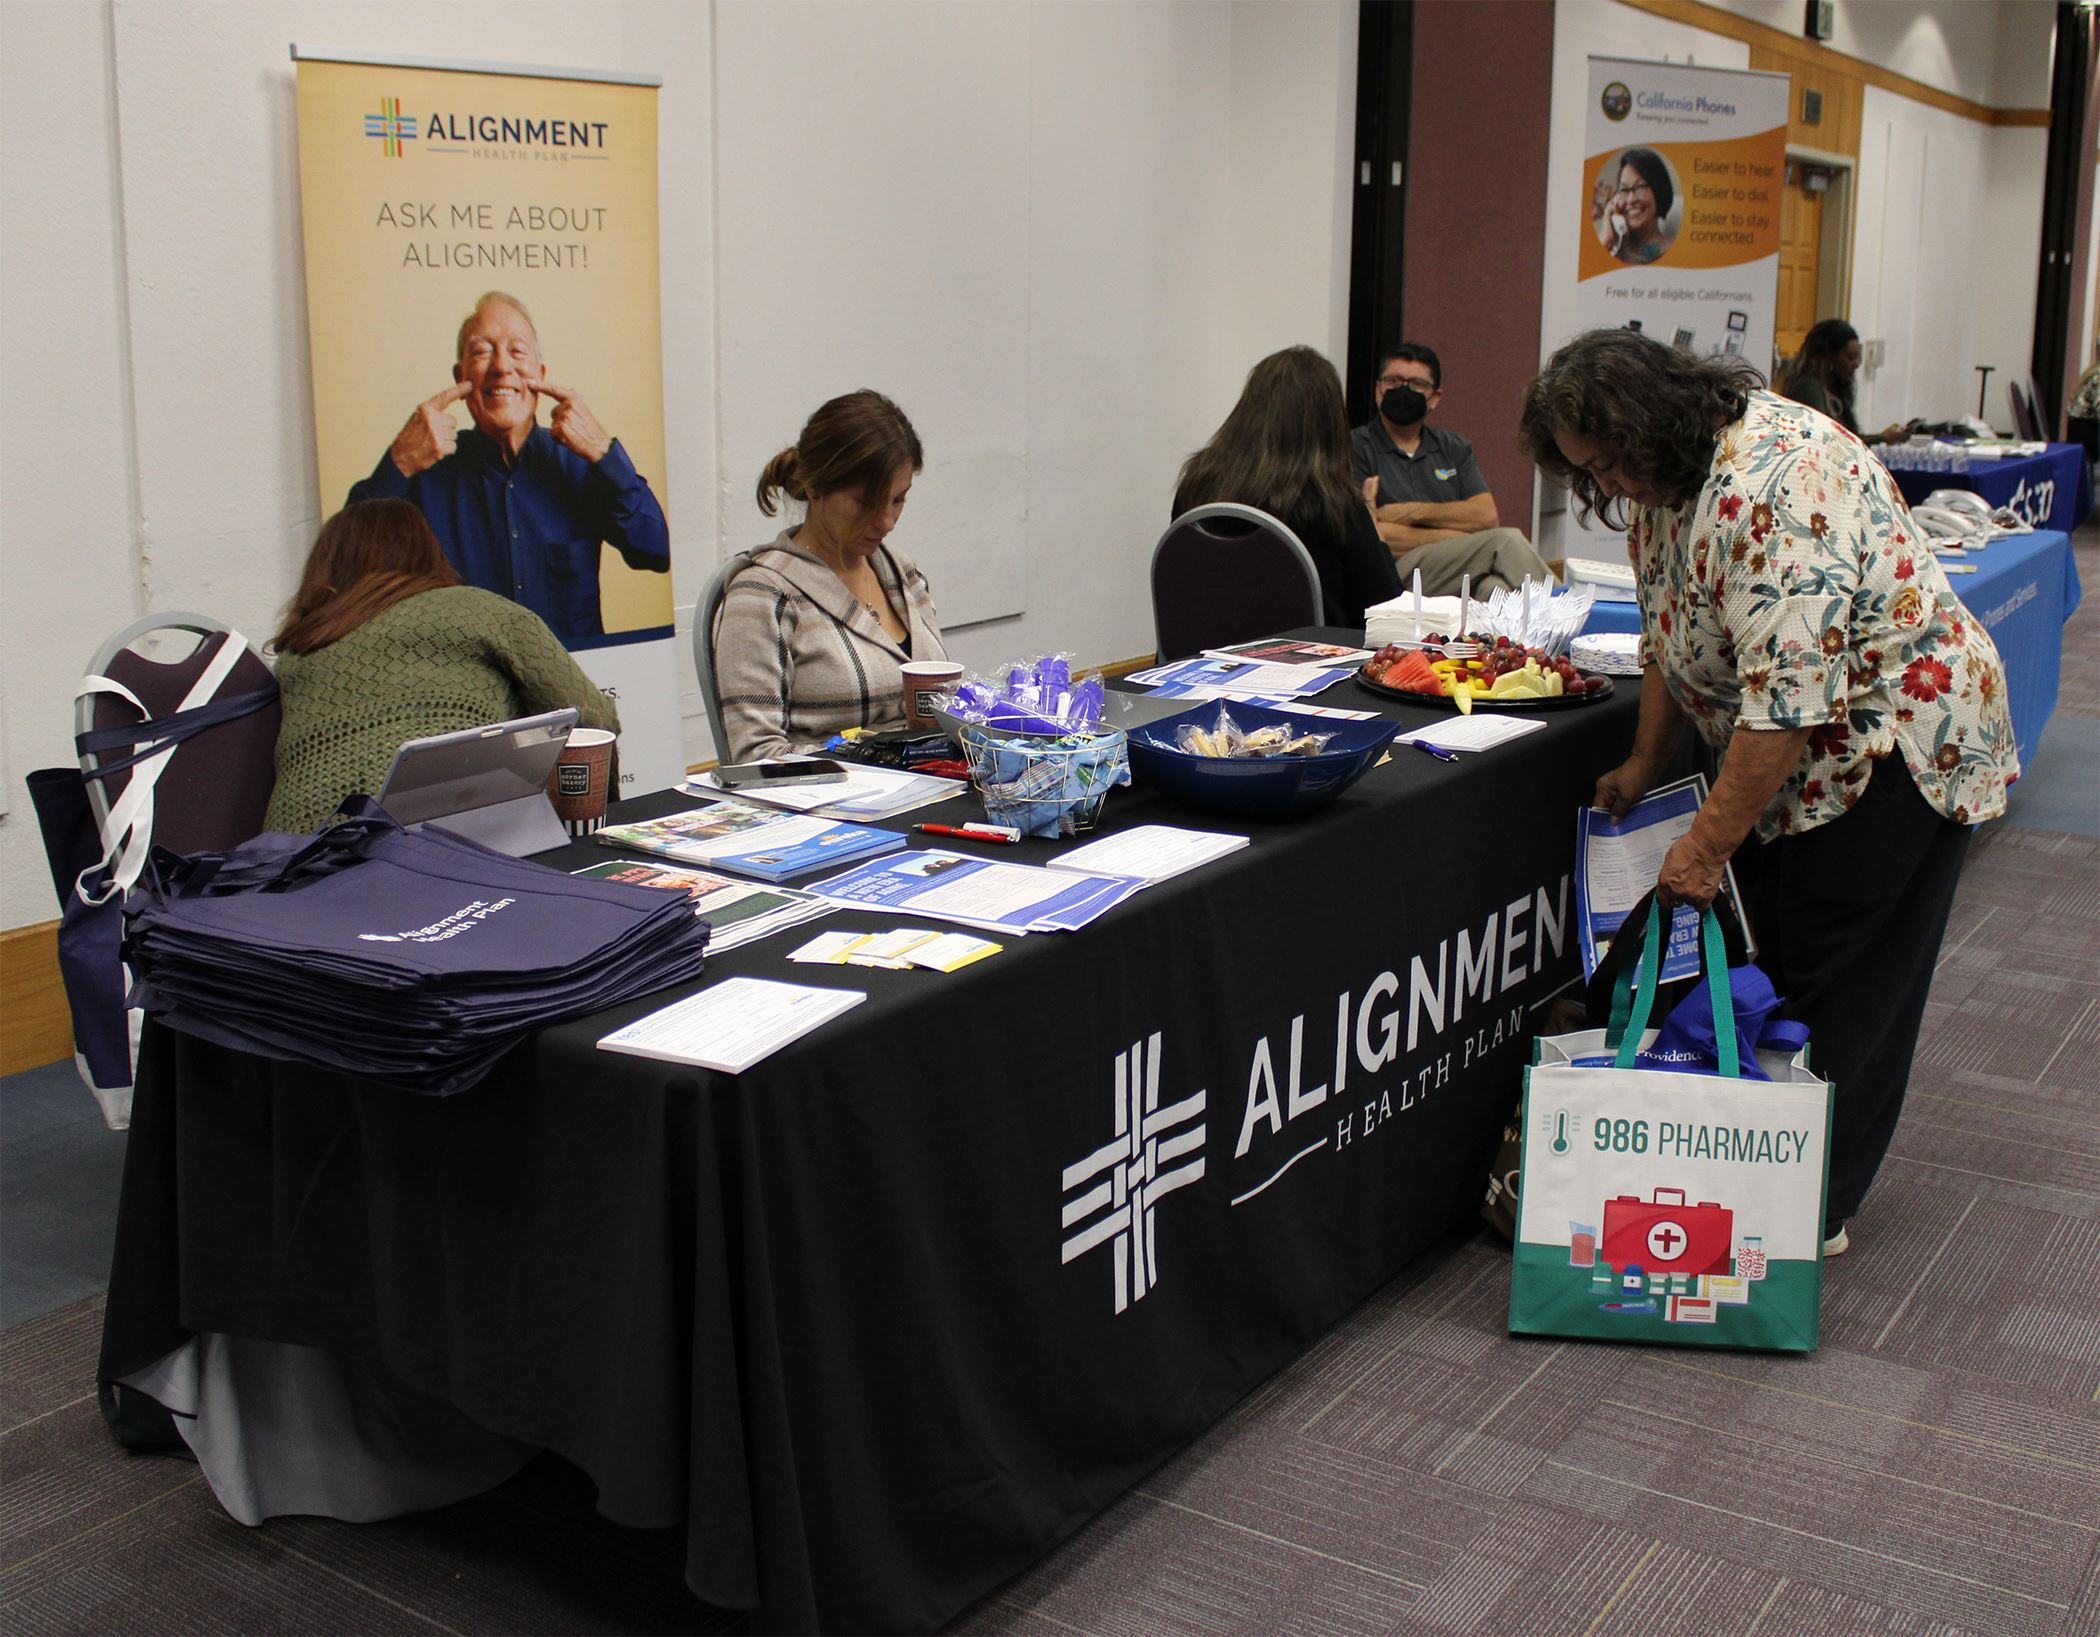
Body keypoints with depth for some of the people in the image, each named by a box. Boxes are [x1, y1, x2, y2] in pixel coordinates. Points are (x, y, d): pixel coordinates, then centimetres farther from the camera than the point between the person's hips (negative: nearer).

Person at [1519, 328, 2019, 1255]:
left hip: (1897, 734, -9)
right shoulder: (1664, 479, 2)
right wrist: (1644, 764, 12)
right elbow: (1667, 633, 15)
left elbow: (1787, 696, -31)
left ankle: (1814, 1216, 7)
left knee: (1844, 995, -3)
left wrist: (1708, 843, -26)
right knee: (1771, 965, 9)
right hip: (1804, 749, 9)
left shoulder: (1772, 483, -29)